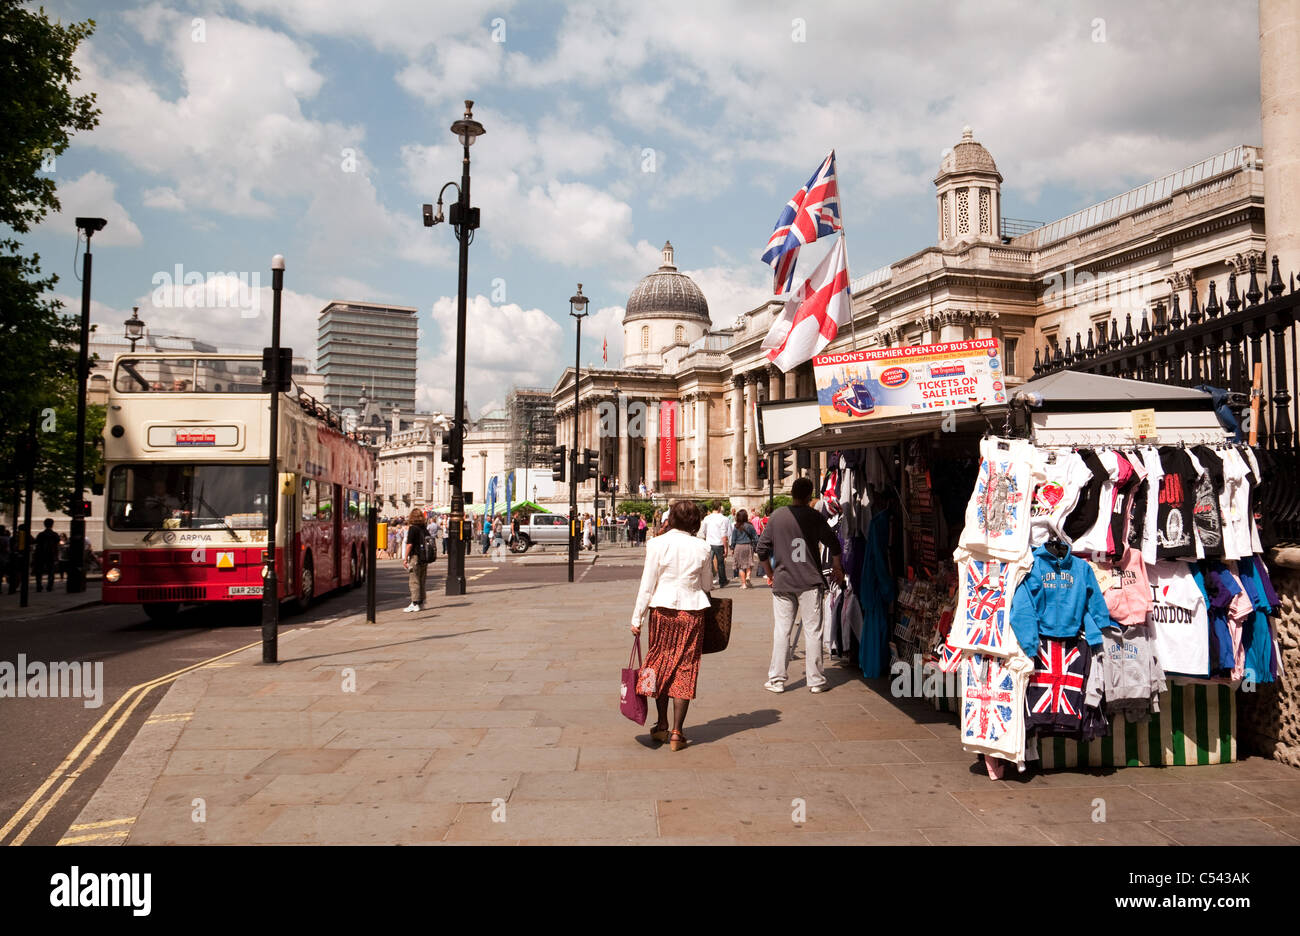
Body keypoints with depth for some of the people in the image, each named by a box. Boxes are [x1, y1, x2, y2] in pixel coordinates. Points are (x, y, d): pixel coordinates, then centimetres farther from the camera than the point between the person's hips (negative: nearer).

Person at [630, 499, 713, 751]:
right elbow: (706, 584, 7)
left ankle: (662, 726, 23)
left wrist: (637, 618, 2)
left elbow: (647, 584, -5)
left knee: (660, 664, 16)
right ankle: (676, 733, 6)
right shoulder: (702, 548, -4)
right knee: (685, 668, 7)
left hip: (662, 609, 0)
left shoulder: (657, 545, -7)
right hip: (692, 610, 0)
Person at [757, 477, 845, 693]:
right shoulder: (815, 517, -3)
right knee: (813, 631, 5)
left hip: (782, 582, 2)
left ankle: (777, 680, 10)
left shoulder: (777, 517, 2)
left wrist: (770, 574, 17)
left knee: (781, 631, 7)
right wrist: (837, 569, 19)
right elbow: (834, 545, 2)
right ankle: (815, 680, 9)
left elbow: (762, 549, 3)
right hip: (810, 583, -2)